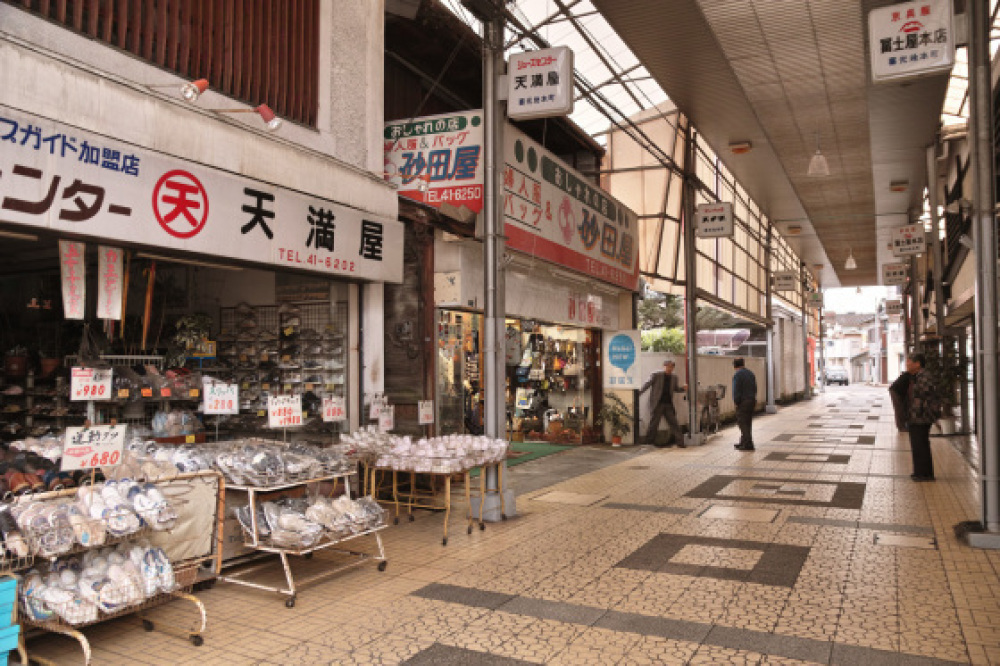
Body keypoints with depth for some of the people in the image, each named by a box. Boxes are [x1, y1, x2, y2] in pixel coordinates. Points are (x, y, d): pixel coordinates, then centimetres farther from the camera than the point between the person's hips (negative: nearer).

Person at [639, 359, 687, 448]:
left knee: (674, 424, 3)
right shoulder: (656, 376, -3)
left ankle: (680, 442, 8)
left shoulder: (674, 378, 11)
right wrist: (638, 394, -14)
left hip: (668, 404, 4)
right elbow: (647, 385, -5)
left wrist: (683, 388, -1)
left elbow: (676, 389, 21)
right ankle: (649, 442, 12)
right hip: (658, 404, -4)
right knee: (654, 423, 1)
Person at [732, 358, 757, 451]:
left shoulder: (737, 375, -13)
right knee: (747, 423, 14)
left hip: (743, 402, -8)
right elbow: (754, 388, 17)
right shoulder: (750, 373, 12)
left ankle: (748, 444, -9)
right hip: (752, 400, 8)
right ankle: (743, 443, 24)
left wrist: (736, 402, -9)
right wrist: (754, 401, 20)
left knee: (742, 423, -5)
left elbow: (736, 390, -17)